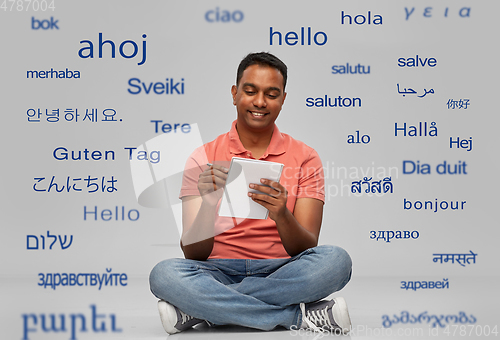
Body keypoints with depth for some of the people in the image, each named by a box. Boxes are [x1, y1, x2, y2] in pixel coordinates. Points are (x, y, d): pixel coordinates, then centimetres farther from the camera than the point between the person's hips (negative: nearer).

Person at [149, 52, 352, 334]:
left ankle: (201, 308, -22)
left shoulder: (305, 158, 7)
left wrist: (281, 215, -24)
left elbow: (307, 249, -2)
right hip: (218, 272, 0)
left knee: (335, 260, -30)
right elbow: (193, 254, -2)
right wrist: (208, 204, -23)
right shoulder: (204, 159, 5)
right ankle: (299, 316, -23)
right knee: (165, 274, -32)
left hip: (281, 272, 1)